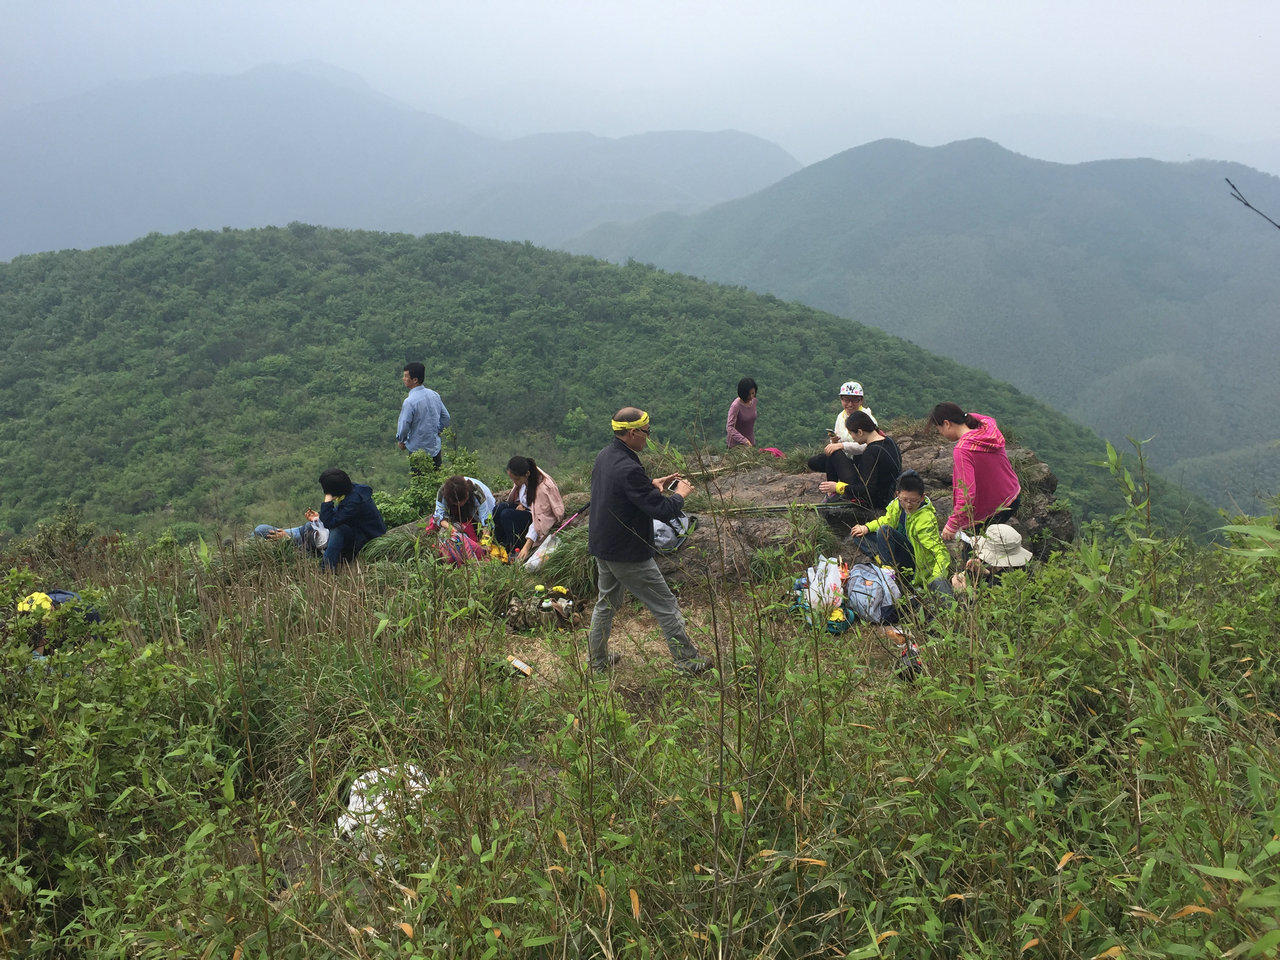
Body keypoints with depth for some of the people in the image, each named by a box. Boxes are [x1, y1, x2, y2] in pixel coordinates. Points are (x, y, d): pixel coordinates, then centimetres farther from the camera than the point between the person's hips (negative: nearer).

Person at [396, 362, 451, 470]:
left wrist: (401, 441, 0)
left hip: (418, 450, -7)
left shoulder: (409, 402, -23)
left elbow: (404, 426, -18)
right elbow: (446, 418, 9)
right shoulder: (434, 395, 0)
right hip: (436, 448, 7)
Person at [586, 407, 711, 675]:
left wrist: (653, 484, 10)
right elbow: (662, 510, -27)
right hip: (628, 554, -9)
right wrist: (681, 494, -8)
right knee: (665, 605, 5)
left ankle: (597, 659, 34)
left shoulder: (604, 456, 2)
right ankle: (687, 659, 17)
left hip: (601, 546, 9)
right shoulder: (628, 469, -29)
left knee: (606, 602, 23)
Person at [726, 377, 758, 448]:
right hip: (736, 443, -6)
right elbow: (729, 428, -30)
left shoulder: (753, 401, -1)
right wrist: (744, 441, -40)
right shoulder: (735, 406, -23)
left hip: (750, 442, 6)